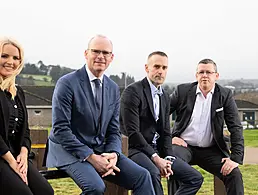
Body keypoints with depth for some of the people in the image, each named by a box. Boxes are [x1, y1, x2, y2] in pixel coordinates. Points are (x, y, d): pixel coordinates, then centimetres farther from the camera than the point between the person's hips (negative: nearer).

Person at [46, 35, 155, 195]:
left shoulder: (113, 89, 8)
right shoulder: (67, 83, -11)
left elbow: (114, 131, 9)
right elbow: (60, 129, -16)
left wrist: (113, 154, -12)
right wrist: (90, 157, -22)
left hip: (101, 151, 6)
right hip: (71, 151, -5)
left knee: (142, 176, -14)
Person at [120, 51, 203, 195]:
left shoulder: (165, 97, 14)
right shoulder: (133, 91, -11)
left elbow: (166, 132, 13)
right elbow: (132, 131, -17)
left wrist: (168, 158, -4)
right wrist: (155, 158, -19)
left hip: (157, 149, 8)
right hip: (136, 148, -8)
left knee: (195, 178, 0)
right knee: (153, 173, -37)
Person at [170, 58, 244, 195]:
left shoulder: (225, 95, 1)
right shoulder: (182, 90, 1)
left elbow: (236, 128, -3)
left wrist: (236, 158, -13)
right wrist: (169, 137, -4)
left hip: (210, 151, 1)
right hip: (184, 145, -1)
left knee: (234, 173, -19)